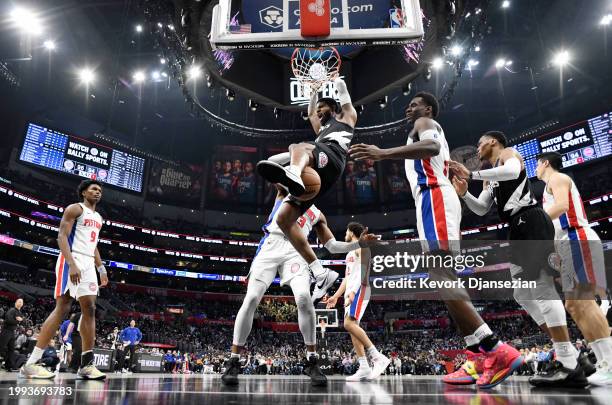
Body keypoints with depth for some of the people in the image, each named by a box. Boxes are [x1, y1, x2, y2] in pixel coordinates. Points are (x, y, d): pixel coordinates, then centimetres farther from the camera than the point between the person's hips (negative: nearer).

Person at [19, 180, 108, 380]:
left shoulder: (98, 218, 23)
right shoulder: (75, 209, -1)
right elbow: (62, 237, -12)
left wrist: (101, 269, 17)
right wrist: (72, 264, -24)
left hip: (88, 264, 8)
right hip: (72, 260, -8)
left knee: (89, 309, -1)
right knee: (62, 307, -14)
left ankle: (87, 365, -1)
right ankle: (30, 363, -9)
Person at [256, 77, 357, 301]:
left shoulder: (345, 117, 31)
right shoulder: (322, 129, 47)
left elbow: (344, 97, 35)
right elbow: (310, 112, 59)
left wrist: (337, 82, 54)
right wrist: (315, 91, 68)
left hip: (331, 159, -7)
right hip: (313, 175, 7)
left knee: (298, 147, -38)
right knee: (283, 218, -9)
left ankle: (292, 173, -79)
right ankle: (320, 274, -17)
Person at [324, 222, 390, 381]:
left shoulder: (361, 247, -1)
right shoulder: (350, 253, 28)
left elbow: (363, 272, -14)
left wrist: (353, 291, -26)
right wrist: (336, 296, 23)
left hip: (360, 289, -10)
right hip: (350, 291, 10)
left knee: (349, 323, -22)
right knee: (352, 326, -1)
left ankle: (378, 357, -18)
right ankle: (364, 368, -2)